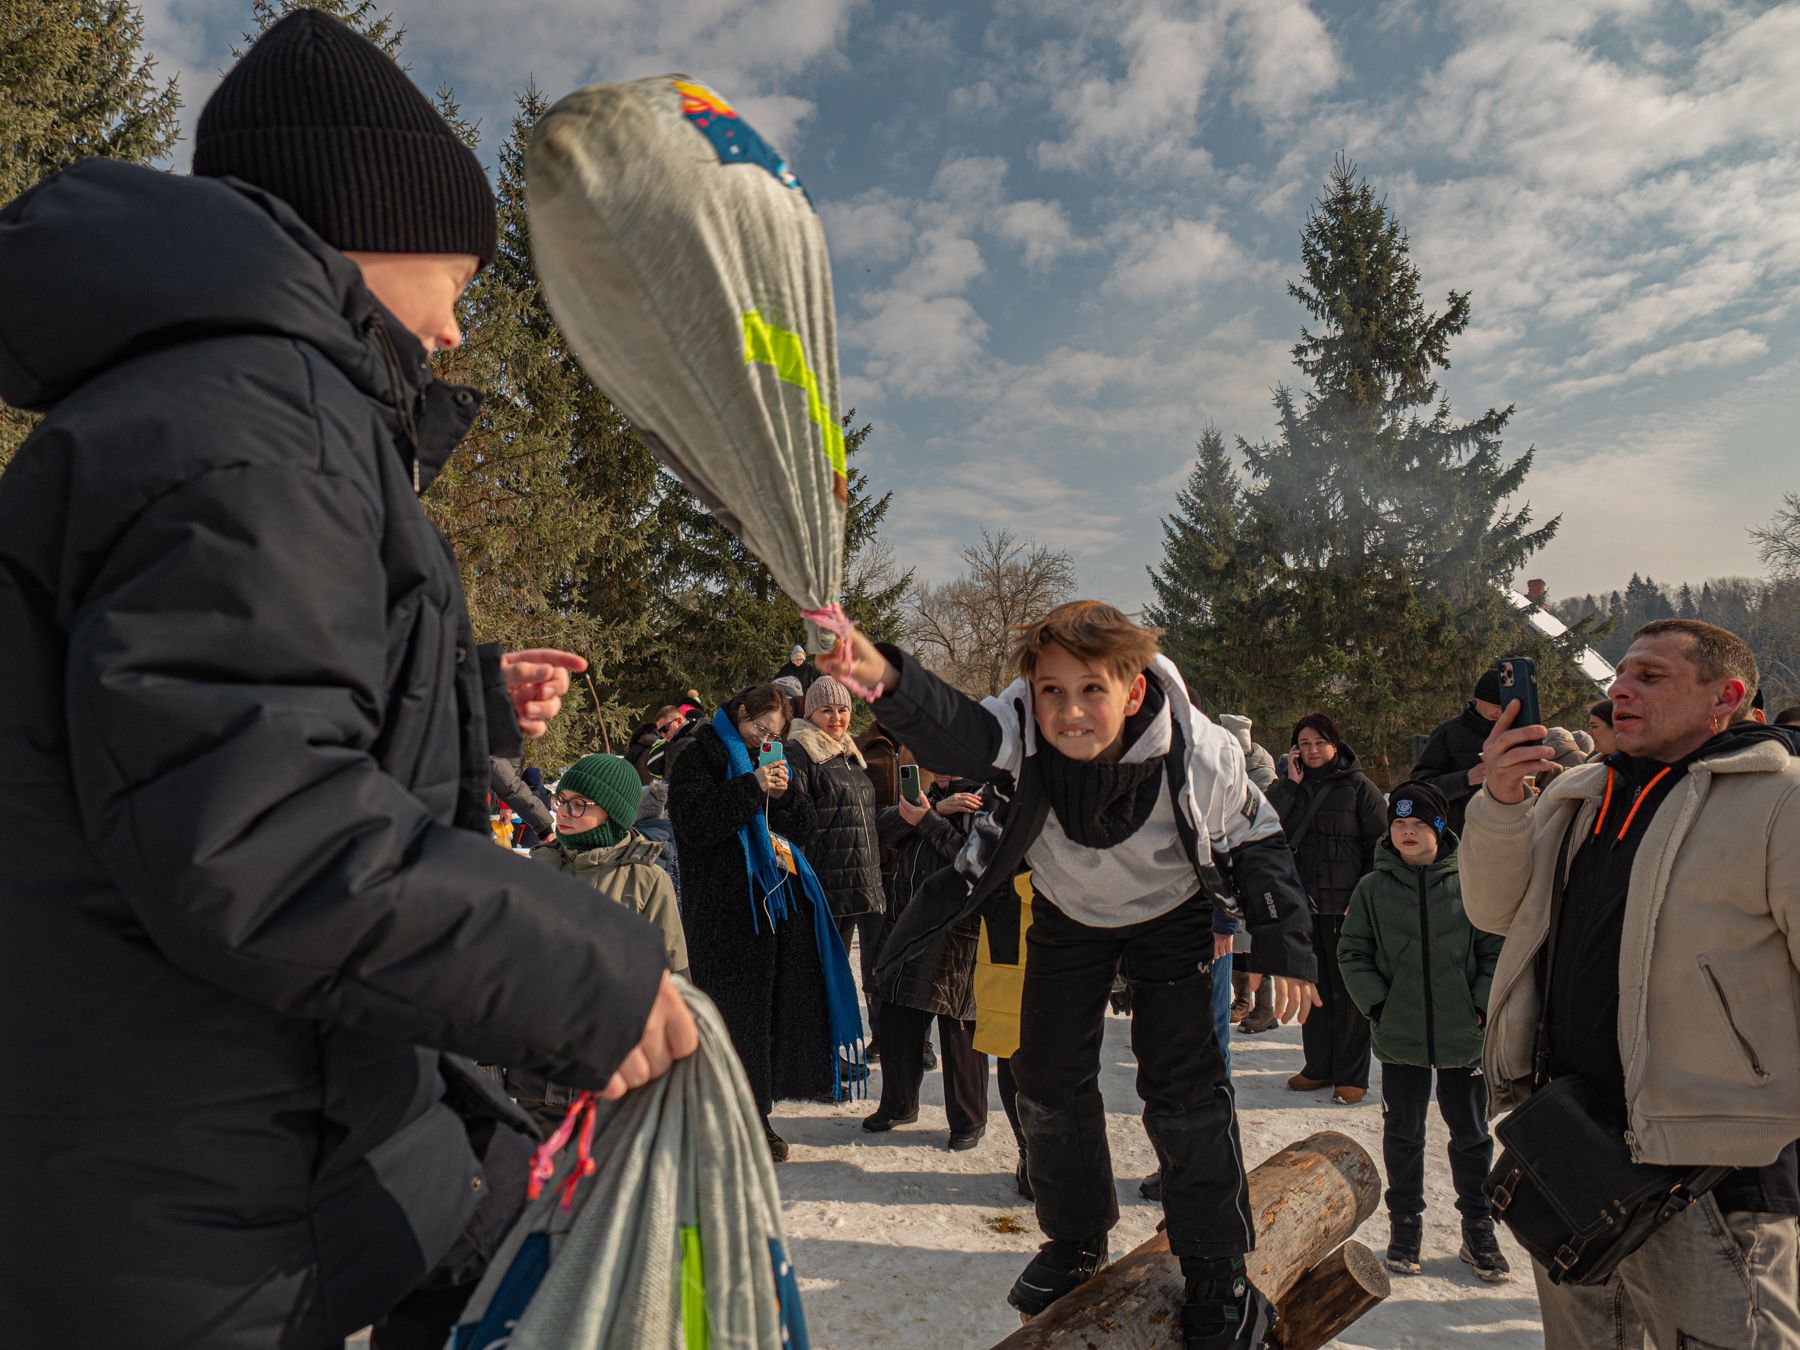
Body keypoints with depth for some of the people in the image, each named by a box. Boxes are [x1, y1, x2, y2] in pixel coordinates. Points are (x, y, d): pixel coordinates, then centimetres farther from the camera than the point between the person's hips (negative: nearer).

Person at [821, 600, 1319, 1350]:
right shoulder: (1022, 729, -33)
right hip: (1067, 914, 2)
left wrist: (1285, 950, -12)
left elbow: (1257, 843, -15)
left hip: (1171, 915, -2)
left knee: (1183, 1090, -10)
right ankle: (1075, 1239, 30)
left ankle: (1218, 1275, 11)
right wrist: (885, 675, -75)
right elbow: (954, 732, -54)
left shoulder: (1199, 754, -32)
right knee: (1048, 1079, 6)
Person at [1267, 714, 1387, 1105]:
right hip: (1304, 903, 5)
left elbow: (1380, 843, -4)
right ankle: (1318, 1066, 24)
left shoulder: (1357, 786, -2)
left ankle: (1351, 1076, 11)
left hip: (1345, 906, -5)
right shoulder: (1294, 786, 11)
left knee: (1348, 990, 2)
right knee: (1313, 988, 12)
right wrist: (1290, 782, -8)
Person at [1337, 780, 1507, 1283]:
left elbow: (1496, 950, 2)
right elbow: (1353, 955, 4)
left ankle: (1479, 1228, 29)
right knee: (1403, 1133, 11)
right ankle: (1405, 1223, 27)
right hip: (1400, 1036, 1)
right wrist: (1378, 1005, -5)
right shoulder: (1372, 889, -1)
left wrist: (1483, 1006, -6)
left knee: (1471, 1134, 13)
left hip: (1463, 1036, 0)